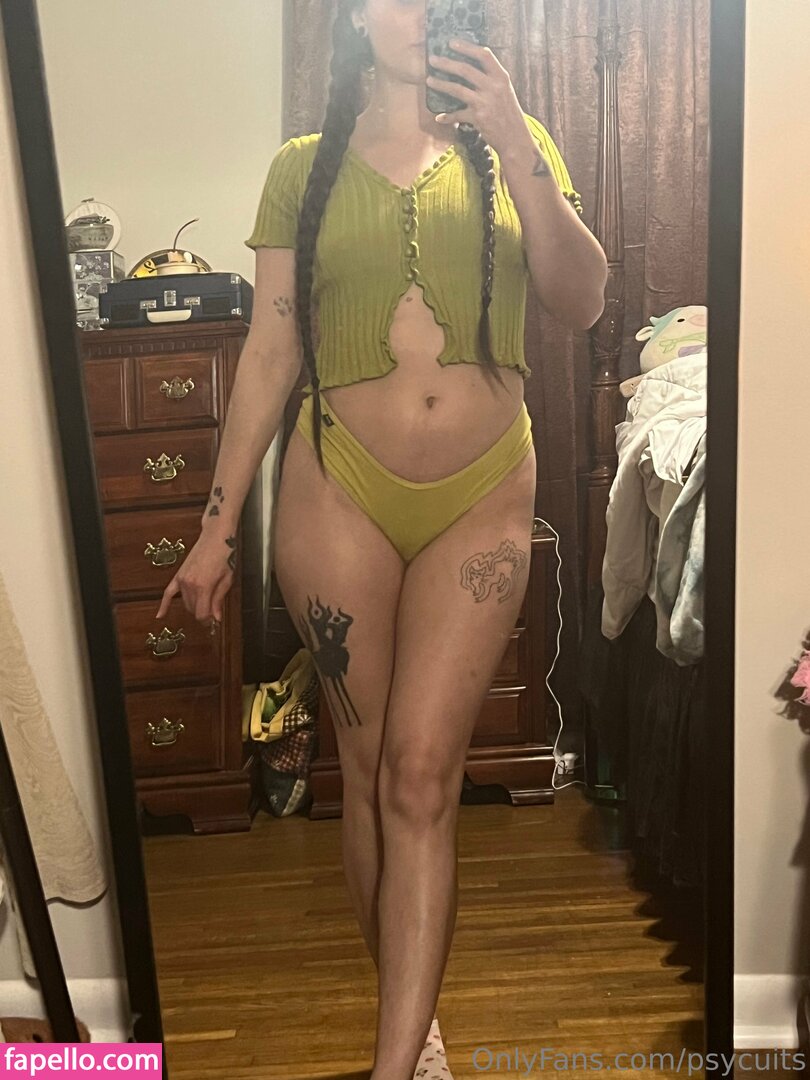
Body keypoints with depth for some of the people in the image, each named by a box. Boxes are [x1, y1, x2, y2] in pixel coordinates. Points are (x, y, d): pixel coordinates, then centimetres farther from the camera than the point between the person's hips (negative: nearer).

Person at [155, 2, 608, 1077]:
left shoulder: (516, 144, 11)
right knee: (372, 769, 7)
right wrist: (218, 525, 3)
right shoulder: (304, 167, 9)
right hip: (342, 490, 0)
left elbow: (582, 301, -2)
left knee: (421, 775, -4)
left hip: (482, 498, 0)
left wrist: (511, 144, -12)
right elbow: (270, 352, 6)